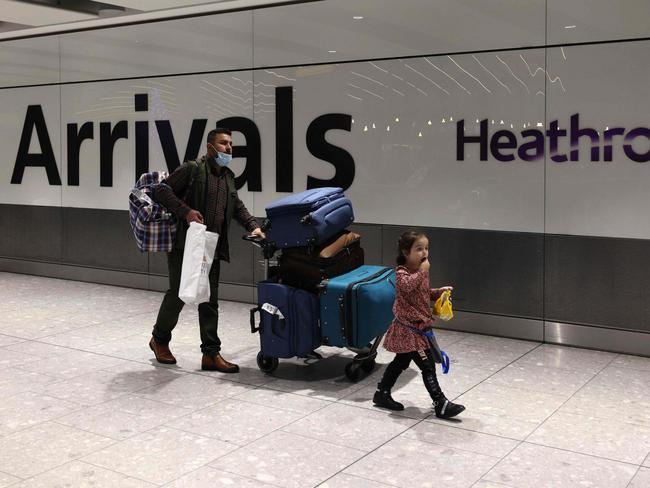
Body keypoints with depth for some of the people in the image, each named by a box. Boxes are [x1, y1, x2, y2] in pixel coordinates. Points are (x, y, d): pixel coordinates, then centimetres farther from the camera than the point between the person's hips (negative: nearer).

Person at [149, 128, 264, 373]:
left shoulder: (228, 177, 17)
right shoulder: (192, 169, -6)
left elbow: (238, 207, 25)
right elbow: (162, 190, -9)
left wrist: (253, 226, 9)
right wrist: (186, 211, -19)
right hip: (184, 245, -6)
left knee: (210, 302, 6)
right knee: (178, 294, 1)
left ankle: (211, 354, 10)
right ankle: (160, 339, 24)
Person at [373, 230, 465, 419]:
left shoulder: (420, 271, 10)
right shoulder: (402, 272, -17)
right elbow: (407, 286, -40)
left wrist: (438, 291, 8)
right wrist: (422, 271, -34)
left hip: (419, 325, 10)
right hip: (409, 327, -10)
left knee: (401, 362, 19)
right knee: (427, 366, -9)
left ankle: (382, 394, 30)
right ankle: (441, 404, -6)